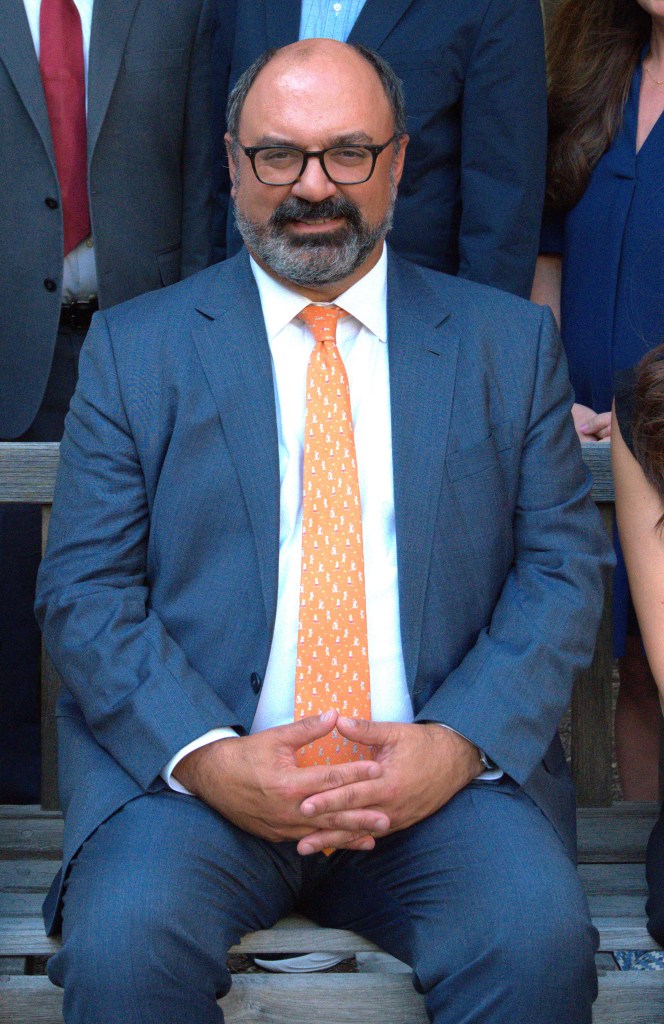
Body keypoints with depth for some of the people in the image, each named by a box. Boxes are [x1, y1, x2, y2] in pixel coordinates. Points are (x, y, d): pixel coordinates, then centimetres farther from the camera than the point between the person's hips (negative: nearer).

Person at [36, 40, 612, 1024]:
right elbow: (83, 589, 2)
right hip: (192, 765, 0)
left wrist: (460, 742, -12)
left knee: (539, 941, -27)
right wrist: (206, 757, -15)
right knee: (121, 945, -29)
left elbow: (564, 566, 6)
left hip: (441, 768, 1)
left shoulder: (510, 342, 11)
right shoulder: (135, 346, 8)